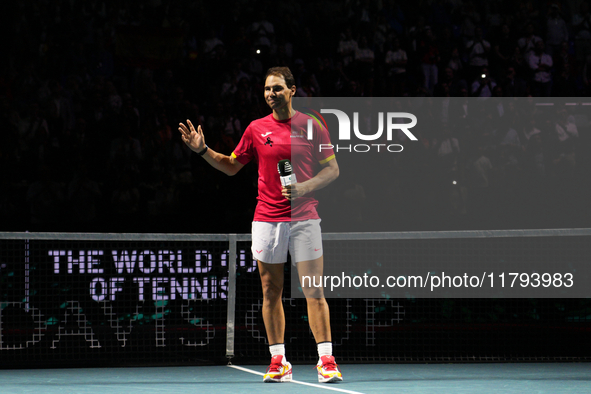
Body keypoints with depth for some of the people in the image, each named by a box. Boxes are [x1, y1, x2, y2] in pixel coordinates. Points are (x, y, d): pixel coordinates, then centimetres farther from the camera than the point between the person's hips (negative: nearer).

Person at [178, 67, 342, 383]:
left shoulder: (312, 126, 1)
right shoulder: (257, 129, 8)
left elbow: (332, 169, 4)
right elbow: (232, 166, 18)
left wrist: (305, 186, -12)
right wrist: (202, 150, 5)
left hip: (304, 217, -3)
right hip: (267, 220, 3)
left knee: (313, 291, -6)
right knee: (271, 291, 3)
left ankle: (326, 362, -6)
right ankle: (279, 363, 8)